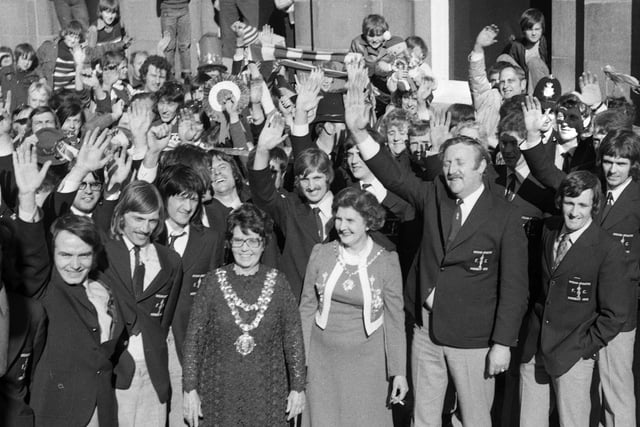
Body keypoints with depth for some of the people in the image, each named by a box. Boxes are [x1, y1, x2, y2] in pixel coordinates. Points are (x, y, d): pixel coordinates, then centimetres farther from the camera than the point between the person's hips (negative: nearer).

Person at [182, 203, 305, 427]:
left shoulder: (277, 282, 0)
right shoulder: (213, 282, -2)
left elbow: (293, 338, 3)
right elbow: (194, 339, 0)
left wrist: (298, 388, 2)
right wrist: (190, 389, -3)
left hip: (268, 396, 0)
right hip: (219, 395, 0)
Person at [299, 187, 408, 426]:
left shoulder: (386, 262, -6)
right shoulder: (321, 254, -1)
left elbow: (395, 319, -2)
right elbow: (307, 308, 4)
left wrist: (399, 371, -4)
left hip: (366, 361, -1)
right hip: (323, 358, 2)